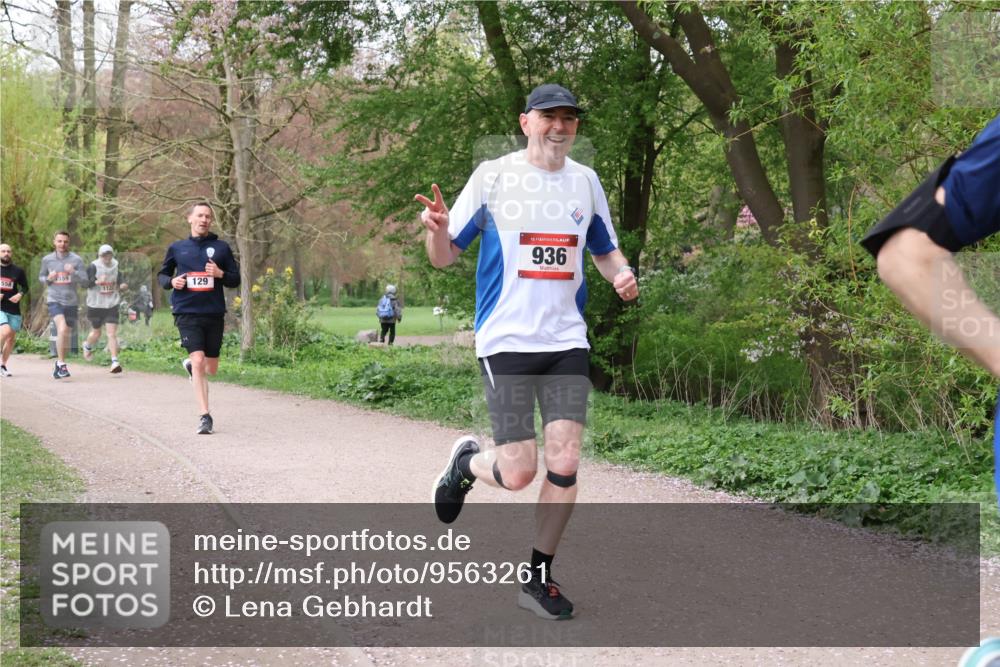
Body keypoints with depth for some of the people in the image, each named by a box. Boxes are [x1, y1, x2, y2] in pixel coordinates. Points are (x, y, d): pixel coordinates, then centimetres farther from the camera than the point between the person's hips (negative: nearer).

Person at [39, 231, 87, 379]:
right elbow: (41, 277, 19)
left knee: (65, 334, 11)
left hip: (71, 301, 1)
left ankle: (59, 363, 31)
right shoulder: (47, 259, 6)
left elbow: (85, 281, -2)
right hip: (54, 300, -1)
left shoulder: (76, 260, 0)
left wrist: (73, 272, -20)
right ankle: (62, 364, -18)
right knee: (62, 328, -23)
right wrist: (48, 279, -4)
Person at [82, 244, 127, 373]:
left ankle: (115, 362, -12)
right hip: (96, 305, -2)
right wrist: (97, 281, -36)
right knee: (96, 333, 13)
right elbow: (85, 283, -19)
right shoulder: (93, 267, -11)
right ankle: (87, 346, 47)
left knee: (112, 334, -9)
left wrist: (121, 286, -2)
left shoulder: (116, 266, 4)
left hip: (112, 305, 2)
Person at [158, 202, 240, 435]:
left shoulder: (221, 247, 6)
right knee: (198, 360, -17)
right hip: (187, 313, -2)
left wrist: (221, 274, -11)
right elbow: (162, 274, 18)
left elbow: (236, 280, 10)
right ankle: (205, 416, -14)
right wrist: (171, 281, -4)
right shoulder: (177, 248, 8)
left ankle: (189, 364, 46)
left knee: (211, 368, 11)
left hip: (214, 313, 2)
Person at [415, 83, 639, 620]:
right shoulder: (493, 175, -2)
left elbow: (604, 249, 23)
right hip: (505, 340, -4)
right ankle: (467, 463, 28)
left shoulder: (585, 181, 10)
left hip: (566, 341, 4)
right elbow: (444, 257, 1)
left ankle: (538, 577, 14)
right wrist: (436, 229, -22)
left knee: (565, 465, -5)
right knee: (518, 473, -8)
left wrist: (622, 274, 0)